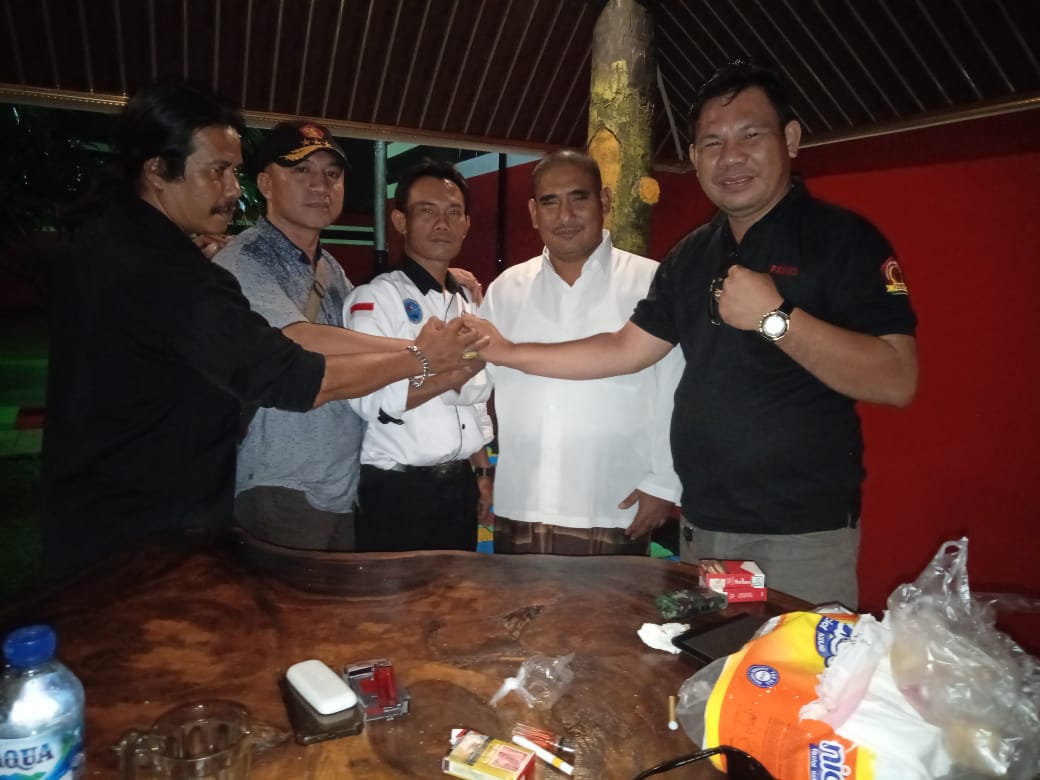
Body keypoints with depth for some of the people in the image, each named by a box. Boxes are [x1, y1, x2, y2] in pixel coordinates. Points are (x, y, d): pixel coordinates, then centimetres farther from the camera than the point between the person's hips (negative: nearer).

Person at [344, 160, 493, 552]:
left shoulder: (467, 303, 13)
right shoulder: (377, 296, -11)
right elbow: (371, 399, -24)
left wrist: (483, 472, 14)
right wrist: (460, 372, -20)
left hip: (459, 487, 7)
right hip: (396, 490, -7)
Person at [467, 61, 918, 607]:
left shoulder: (842, 238, -9)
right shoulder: (691, 256, 10)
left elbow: (897, 381, -17)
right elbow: (626, 350, 10)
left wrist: (776, 318, -25)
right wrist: (507, 352, 7)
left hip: (803, 536, -6)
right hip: (701, 526, 6)